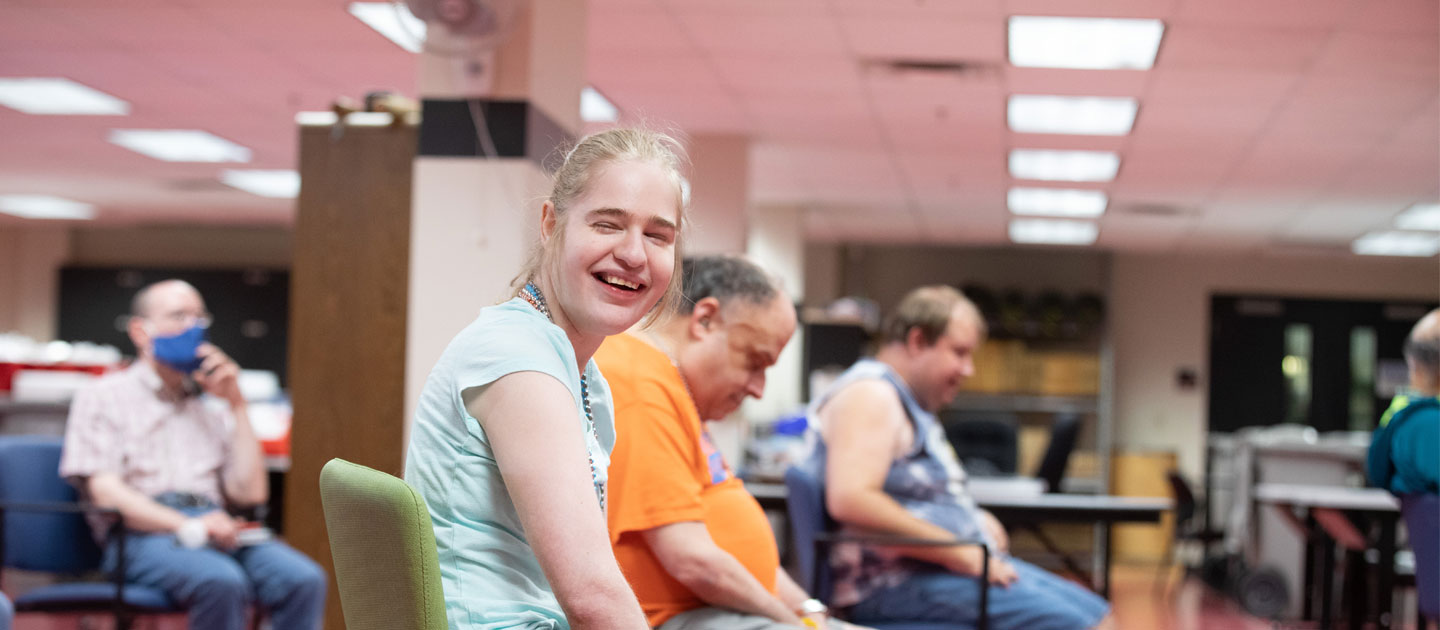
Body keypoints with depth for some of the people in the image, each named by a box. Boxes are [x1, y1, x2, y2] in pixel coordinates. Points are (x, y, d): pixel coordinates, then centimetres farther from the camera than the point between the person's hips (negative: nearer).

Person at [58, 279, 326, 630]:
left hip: (215, 527, 5)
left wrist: (236, 405, 14)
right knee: (224, 582, -38)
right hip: (144, 535, -5)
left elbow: (250, 493, 16)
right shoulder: (105, 396, 13)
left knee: (305, 580, -27)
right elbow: (104, 491, -3)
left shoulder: (212, 408, 29)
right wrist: (188, 527, -18)